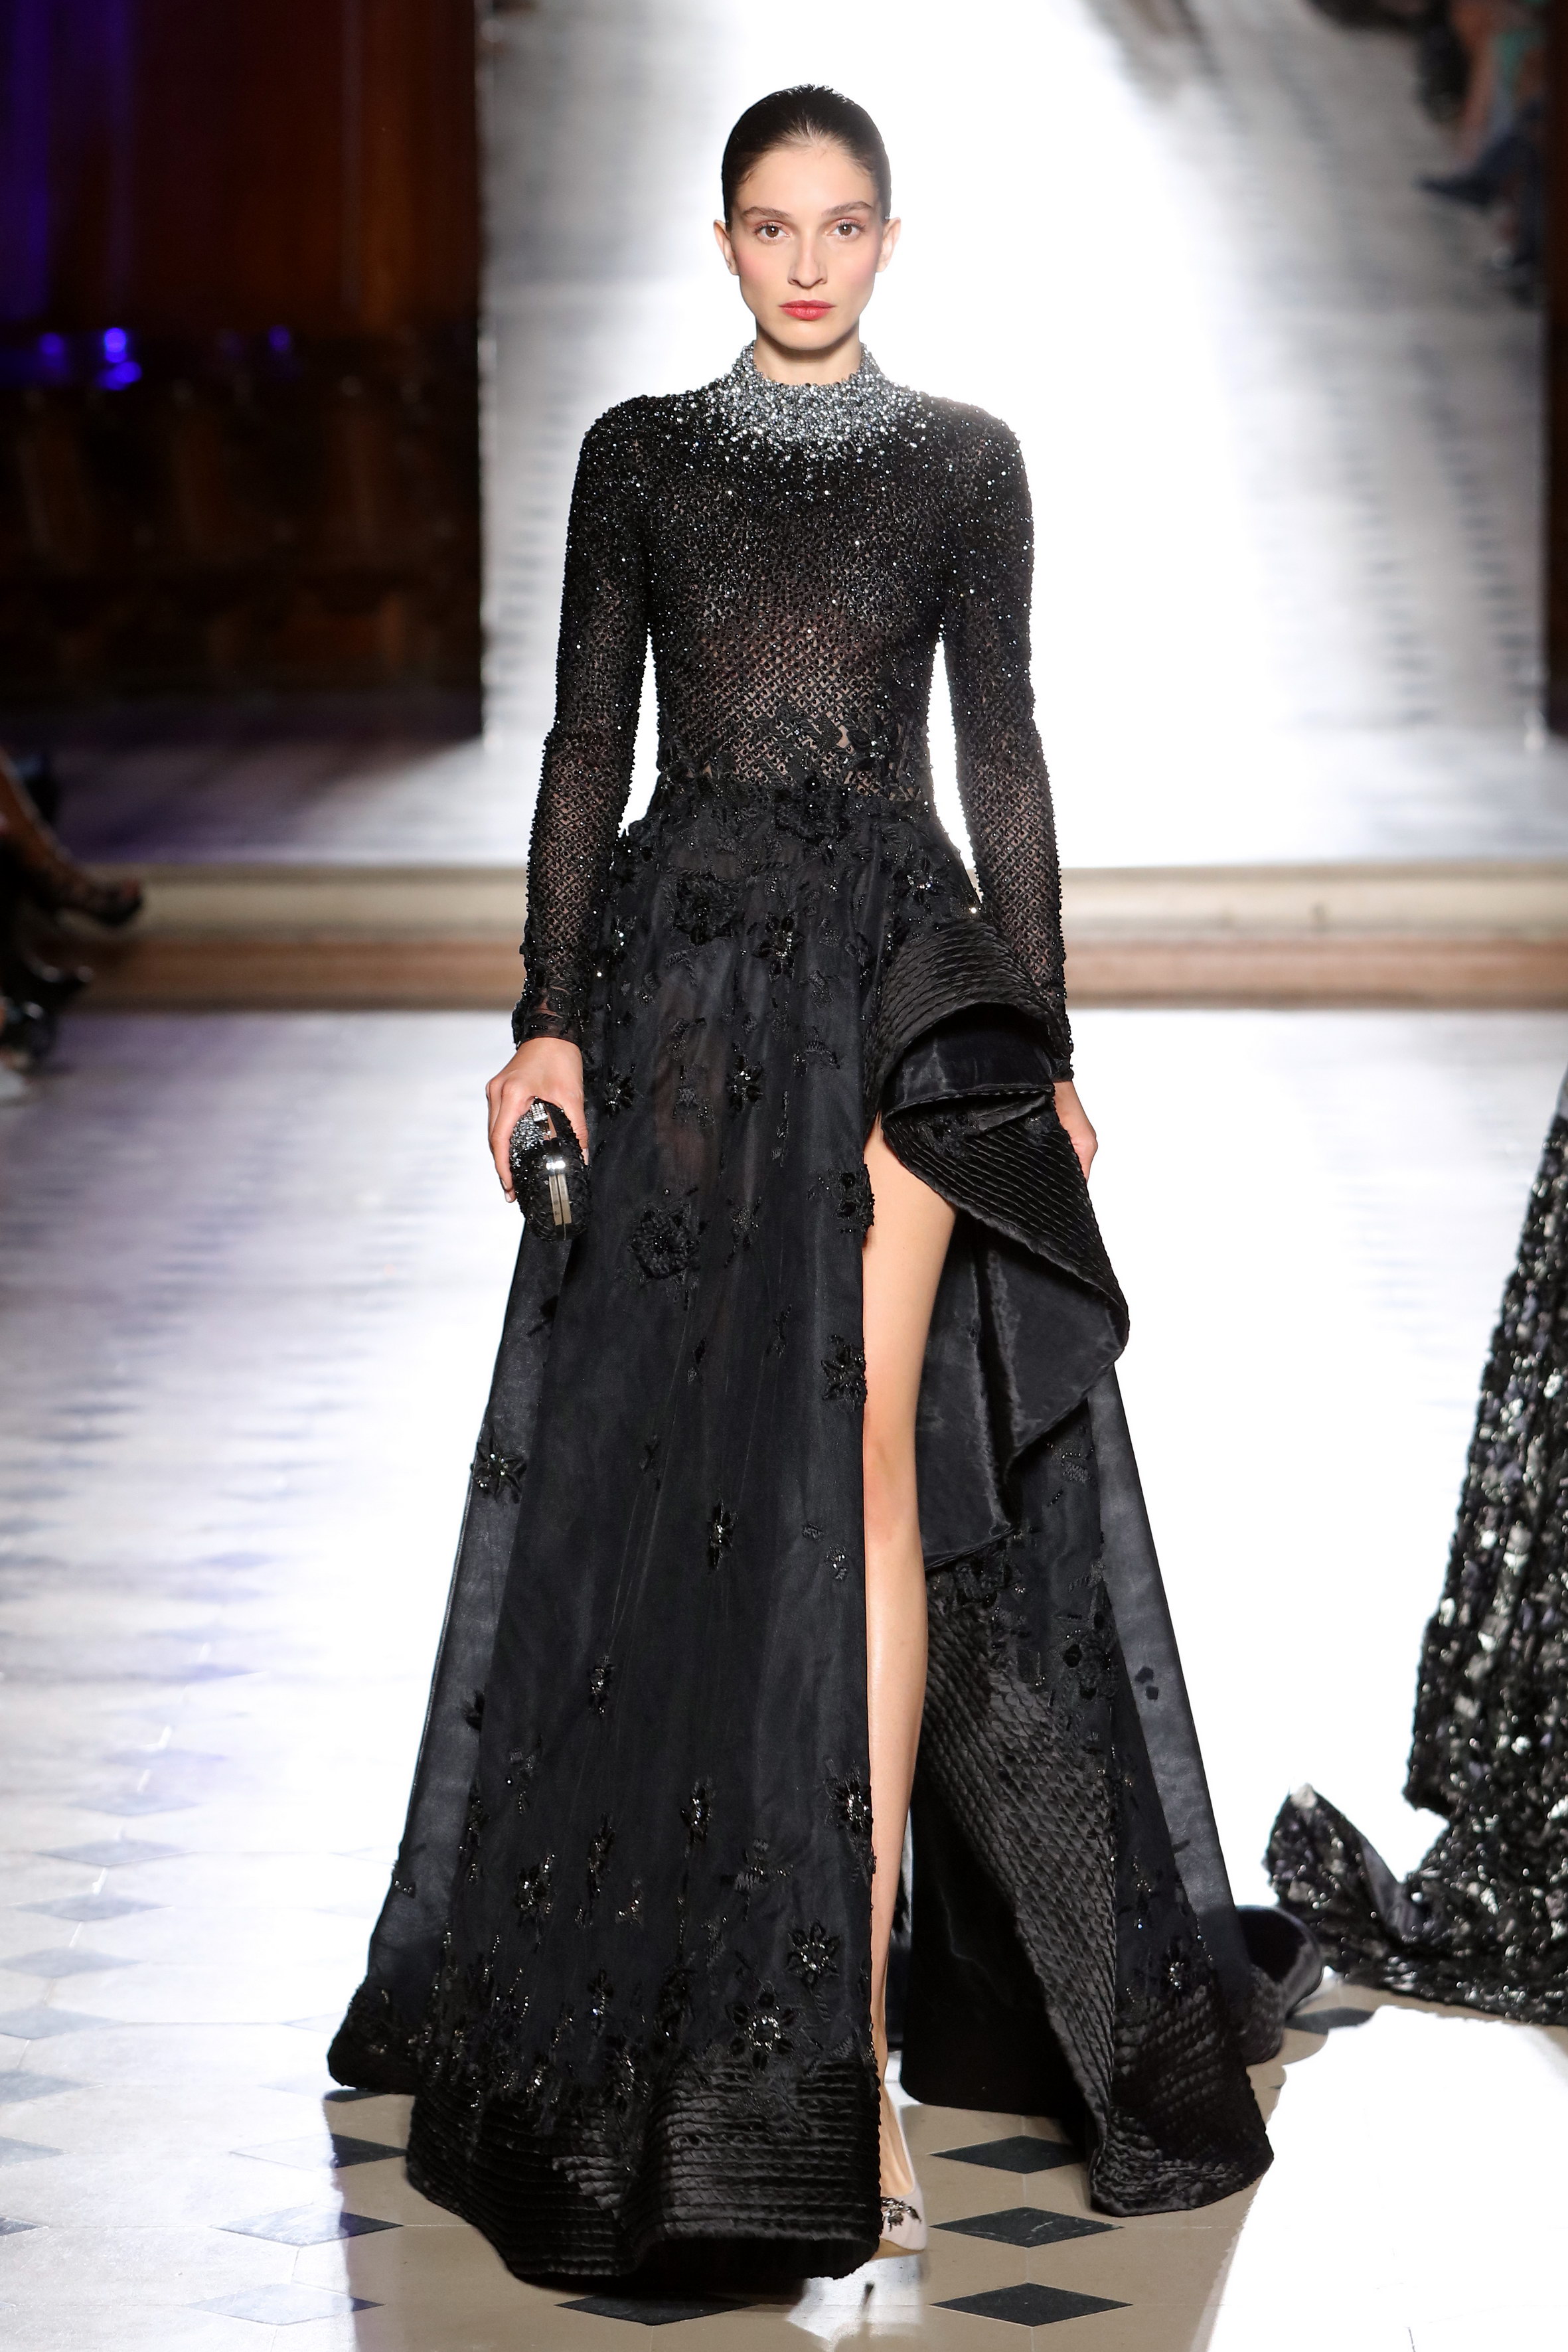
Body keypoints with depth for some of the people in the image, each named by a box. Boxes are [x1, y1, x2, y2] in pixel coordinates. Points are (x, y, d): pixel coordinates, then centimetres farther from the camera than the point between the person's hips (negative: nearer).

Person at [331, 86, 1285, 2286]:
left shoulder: (963, 460, 8)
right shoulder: (638, 454, 9)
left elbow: (1004, 753, 7)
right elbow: (586, 744, 6)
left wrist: (1043, 1030, 2)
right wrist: (553, 1014, -3)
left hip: (902, 965, -1)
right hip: (686, 965, 1)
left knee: (864, 1454, -12)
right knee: (676, 1478, -1)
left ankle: (846, 2043, -11)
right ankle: (692, 1980, 17)